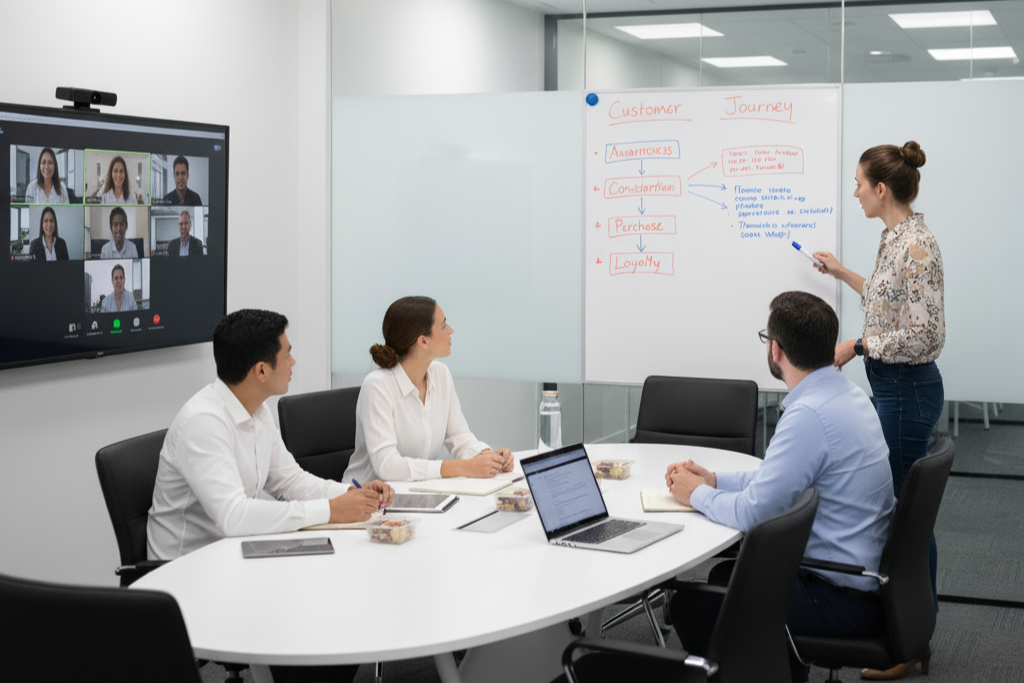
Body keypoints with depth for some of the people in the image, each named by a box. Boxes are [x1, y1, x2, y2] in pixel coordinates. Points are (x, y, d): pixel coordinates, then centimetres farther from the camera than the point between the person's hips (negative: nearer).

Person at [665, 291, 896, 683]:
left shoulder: (809, 415, -26)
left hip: (843, 599, -10)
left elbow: (750, 513, -23)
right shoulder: (846, 393, 6)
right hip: (868, 573, 10)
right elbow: (780, 478, 17)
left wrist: (697, 494, -5)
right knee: (726, 574, 25)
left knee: (690, 607, -5)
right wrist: (713, 480, 11)